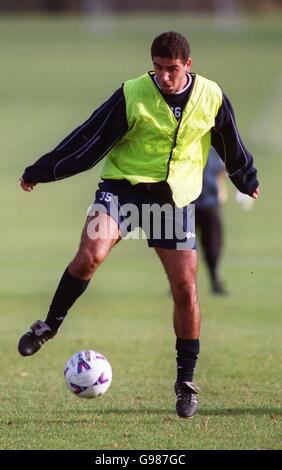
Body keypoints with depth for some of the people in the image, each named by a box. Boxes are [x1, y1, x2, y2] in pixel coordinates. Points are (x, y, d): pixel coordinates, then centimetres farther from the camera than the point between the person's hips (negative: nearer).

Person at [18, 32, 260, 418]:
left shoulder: (211, 97, -2)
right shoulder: (131, 95, -11)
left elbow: (231, 146, 16)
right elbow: (89, 140, -5)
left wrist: (248, 182, 30)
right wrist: (40, 173, -3)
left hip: (176, 197, 2)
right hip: (123, 186, -2)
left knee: (185, 290, -4)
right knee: (90, 255, -28)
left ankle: (186, 381, 11)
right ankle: (50, 324, -4)